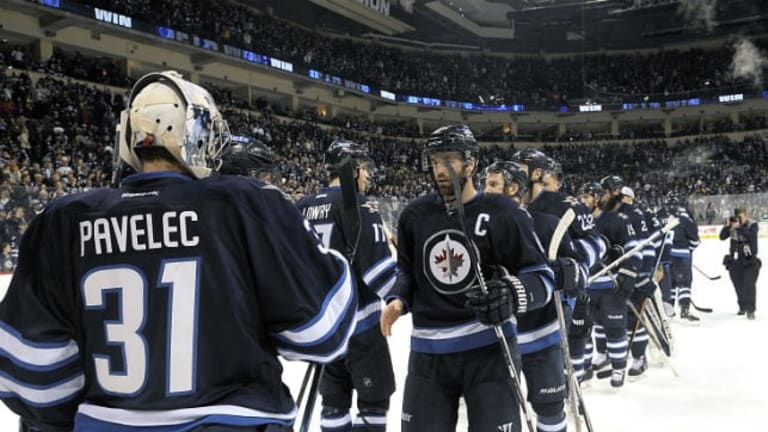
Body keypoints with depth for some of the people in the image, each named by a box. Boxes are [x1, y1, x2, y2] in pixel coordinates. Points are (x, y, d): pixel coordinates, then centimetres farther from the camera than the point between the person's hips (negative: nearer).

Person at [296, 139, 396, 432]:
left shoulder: (302, 207, 7)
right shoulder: (357, 204, -14)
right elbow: (377, 266, -20)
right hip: (358, 320, -7)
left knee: (334, 397, 16)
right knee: (374, 398, 5)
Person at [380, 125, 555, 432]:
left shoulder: (502, 213, -8)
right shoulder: (415, 215, 4)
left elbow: (541, 277, -6)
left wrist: (512, 296, -26)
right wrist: (398, 300, -1)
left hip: (489, 349, -3)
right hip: (428, 352, 4)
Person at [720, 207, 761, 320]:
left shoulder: (753, 225, -8)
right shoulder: (732, 226, 2)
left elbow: (750, 236, -26)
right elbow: (722, 237, -6)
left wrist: (739, 227, -32)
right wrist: (728, 225, -18)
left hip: (749, 260, -4)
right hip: (735, 259, 4)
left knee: (749, 284, -13)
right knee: (738, 284, 13)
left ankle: (750, 310, -10)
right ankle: (743, 306, 31)